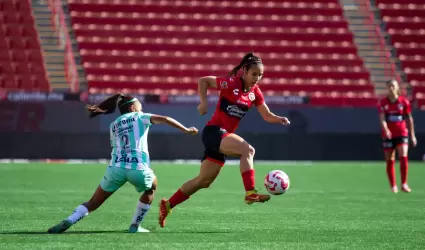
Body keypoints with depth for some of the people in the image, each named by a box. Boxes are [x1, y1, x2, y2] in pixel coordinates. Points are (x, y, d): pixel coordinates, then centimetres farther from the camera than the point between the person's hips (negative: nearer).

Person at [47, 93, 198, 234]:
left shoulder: (113, 125, 26)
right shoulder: (140, 117, 16)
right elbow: (165, 119, 5)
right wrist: (186, 130, 8)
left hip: (116, 167, 2)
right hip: (139, 168, -2)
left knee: (93, 203, 12)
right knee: (151, 187, 31)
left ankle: (67, 222, -13)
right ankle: (135, 226, 26)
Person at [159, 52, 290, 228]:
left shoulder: (255, 92, 5)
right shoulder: (231, 83, -14)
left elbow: (267, 116, 7)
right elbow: (203, 81, -7)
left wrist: (279, 119, -12)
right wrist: (203, 102, -16)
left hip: (223, 137, 8)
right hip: (213, 132, -8)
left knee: (204, 181, 13)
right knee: (247, 150, -29)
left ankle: (167, 205, 23)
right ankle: (250, 193, -32)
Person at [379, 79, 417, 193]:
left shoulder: (404, 101, 1)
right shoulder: (383, 102, 1)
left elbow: (409, 119, 6)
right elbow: (382, 118, -10)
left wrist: (412, 135, 6)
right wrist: (385, 129, -29)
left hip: (402, 133, -1)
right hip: (388, 135, 1)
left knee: (403, 157, -17)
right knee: (390, 161, 3)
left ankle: (404, 184, -11)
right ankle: (393, 186, 12)